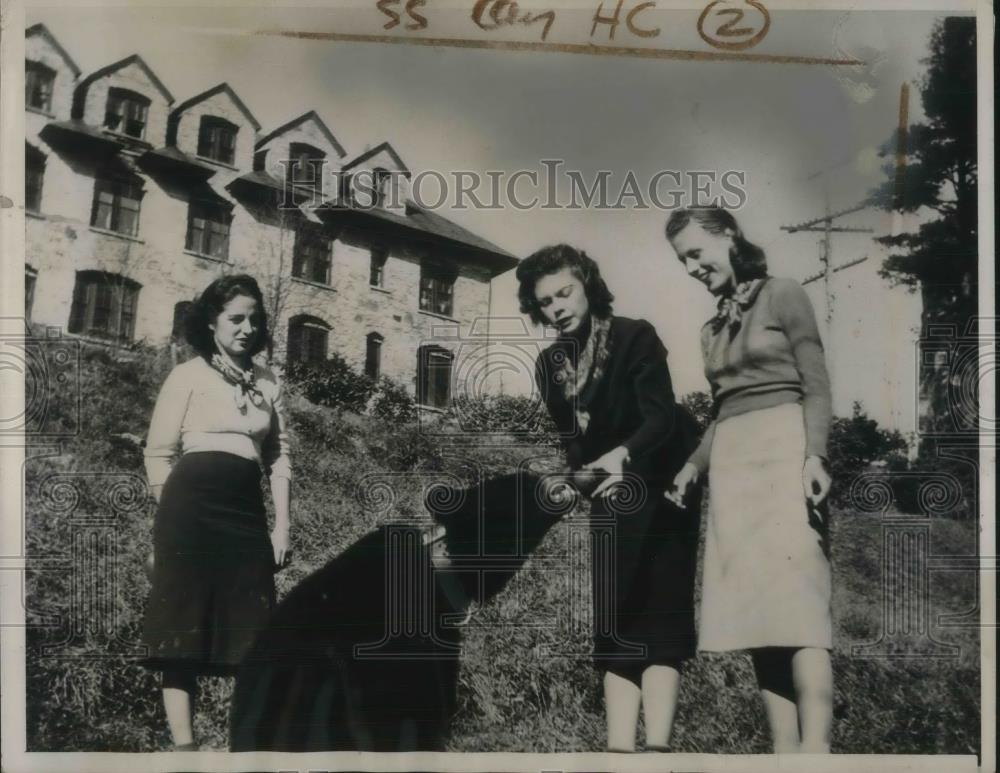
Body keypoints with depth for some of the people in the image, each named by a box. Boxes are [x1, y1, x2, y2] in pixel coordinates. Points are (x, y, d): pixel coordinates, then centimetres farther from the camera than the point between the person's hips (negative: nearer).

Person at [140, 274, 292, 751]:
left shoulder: (268, 385, 15)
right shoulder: (189, 375, 3)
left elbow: (279, 456, 14)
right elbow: (158, 453, 1)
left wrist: (282, 525, 7)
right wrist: (172, 519, -4)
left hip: (247, 511, 4)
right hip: (192, 505, -4)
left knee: (252, 631, 4)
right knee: (184, 625, -4)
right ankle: (183, 744, -1)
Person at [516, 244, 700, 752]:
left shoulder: (636, 337, -13)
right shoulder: (549, 365, 4)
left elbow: (661, 417, -23)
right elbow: (572, 437, 5)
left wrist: (623, 456, -41)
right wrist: (570, 479, -16)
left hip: (661, 486, -5)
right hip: (611, 495, 6)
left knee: (658, 615, -10)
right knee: (616, 624, 0)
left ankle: (656, 745, -13)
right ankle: (619, 747, 0)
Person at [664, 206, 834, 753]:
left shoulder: (783, 296, 3)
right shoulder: (711, 330, 22)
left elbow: (817, 386, -4)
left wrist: (814, 455, -18)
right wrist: (693, 465, 9)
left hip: (783, 448, -6)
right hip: (731, 461, 6)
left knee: (795, 595, -16)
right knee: (753, 608, -3)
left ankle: (815, 746, -21)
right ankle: (784, 746, -3)